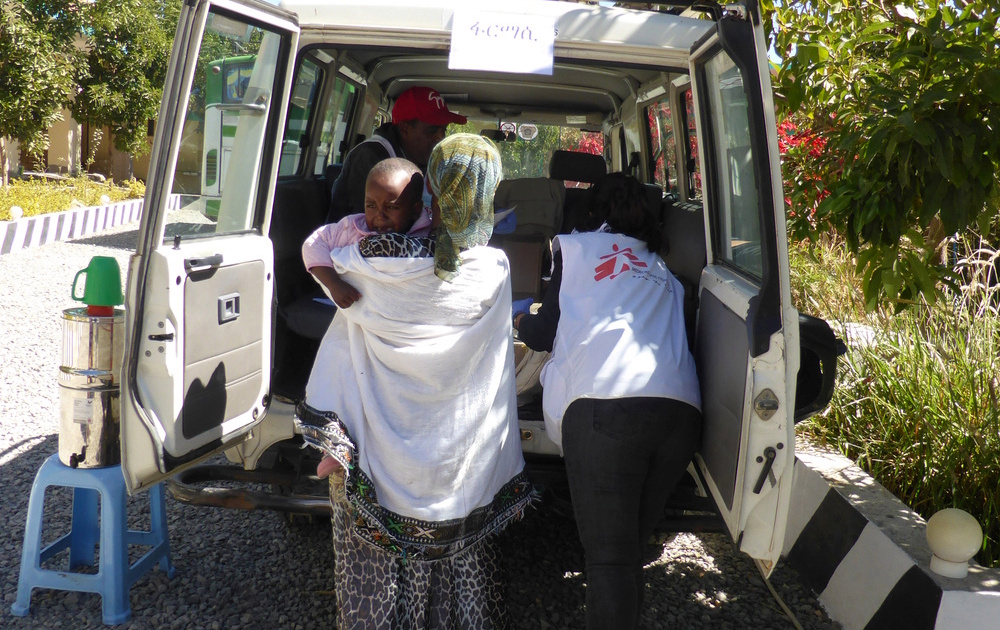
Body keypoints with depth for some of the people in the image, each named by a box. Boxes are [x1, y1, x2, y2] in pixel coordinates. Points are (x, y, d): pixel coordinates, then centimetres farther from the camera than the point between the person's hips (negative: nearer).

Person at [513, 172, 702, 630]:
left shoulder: (577, 247, 20)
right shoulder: (665, 271, 33)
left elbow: (544, 334, 19)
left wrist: (519, 320, 42)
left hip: (604, 406, -5)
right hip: (682, 410, 5)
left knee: (608, 554, -5)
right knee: (632, 546, 15)